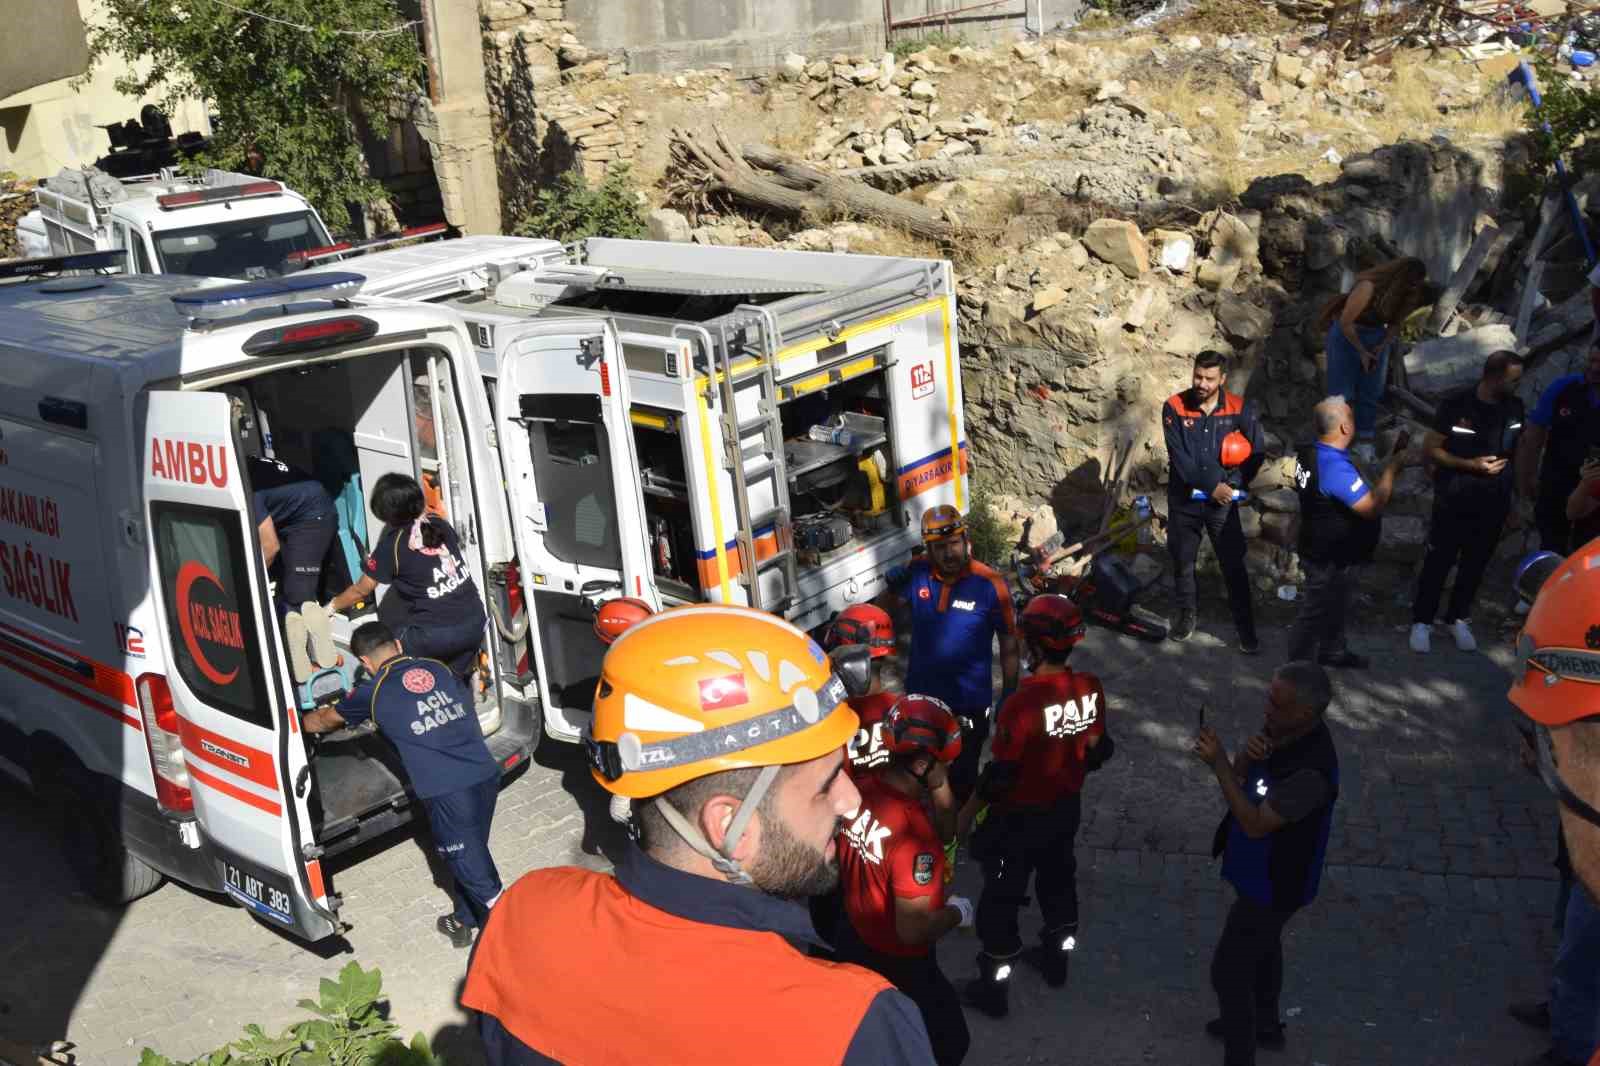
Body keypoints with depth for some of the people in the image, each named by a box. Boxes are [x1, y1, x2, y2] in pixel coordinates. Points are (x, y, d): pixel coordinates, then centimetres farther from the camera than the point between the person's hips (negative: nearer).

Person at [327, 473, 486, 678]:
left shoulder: (392, 545, -10)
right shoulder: (438, 524, 5)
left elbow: (361, 590, 3)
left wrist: (331, 607, 22)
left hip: (437, 634, -6)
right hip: (476, 622, 6)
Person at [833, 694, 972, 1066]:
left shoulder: (859, 790, -12)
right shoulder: (913, 831, -36)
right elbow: (913, 930, -30)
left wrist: (941, 784, -14)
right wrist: (957, 912, -12)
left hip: (853, 939, 7)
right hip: (898, 964, -7)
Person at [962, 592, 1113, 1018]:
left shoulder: (1023, 702, -31)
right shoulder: (1090, 688, -12)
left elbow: (1001, 775, -24)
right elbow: (1096, 750, 1)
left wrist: (967, 813, -8)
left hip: (1021, 817, -6)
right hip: (1067, 807, 6)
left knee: (1001, 898, 11)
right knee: (1059, 880, 27)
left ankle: (994, 988, 24)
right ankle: (1057, 959, 47)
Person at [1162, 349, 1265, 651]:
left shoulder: (1241, 409, -9)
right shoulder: (1174, 407, -11)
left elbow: (1256, 453, -2)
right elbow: (1179, 457, -15)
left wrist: (1232, 485, -8)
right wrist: (1211, 486, -17)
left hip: (1223, 501, -1)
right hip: (1184, 500, 1)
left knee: (1234, 565, 4)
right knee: (1182, 561, 15)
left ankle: (1246, 626, 17)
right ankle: (1187, 614, 36)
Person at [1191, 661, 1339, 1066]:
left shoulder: (1311, 771, -38)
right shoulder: (1281, 728, -13)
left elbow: (1255, 824, -30)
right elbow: (1242, 776, 0)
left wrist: (1219, 763, -34)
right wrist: (1247, 755, -24)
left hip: (1274, 883, -9)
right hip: (1264, 870, 9)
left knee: (1228, 971, 4)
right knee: (1263, 944, 29)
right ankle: (1265, 1024, 53)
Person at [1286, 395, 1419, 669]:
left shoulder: (1310, 454, -2)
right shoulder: (1336, 468, -32)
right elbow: (1373, 507, -29)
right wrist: (1391, 468, -21)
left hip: (1325, 550, 9)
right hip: (1331, 558, -9)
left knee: (1334, 605, 27)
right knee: (1317, 612, 5)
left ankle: (1333, 652, 45)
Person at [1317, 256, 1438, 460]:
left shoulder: (1407, 294, -13)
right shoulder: (1368, 287, -32)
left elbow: (1397, 322, 4)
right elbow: (1345, 322, -24)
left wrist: (1382, 346, -11)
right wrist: (1362, 352, -17)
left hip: (1377, 336, 6)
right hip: (1347, 335, -5)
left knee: (1371, 393, 6)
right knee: (1341, 392, -2)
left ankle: (1365, 441, 14)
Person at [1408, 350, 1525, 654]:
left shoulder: (1515, 407, -1)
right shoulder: (1457, 405, -15)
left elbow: (1517, 452, 11)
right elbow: (1430, 449, -10)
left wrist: (1514, 497, 11)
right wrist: (1471, 464, -20)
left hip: (1494, 502, 4)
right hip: (1454, 500, -4)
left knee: (1476, 563, 13)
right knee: (1439, 560, 4)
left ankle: (1458, 618, 29)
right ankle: (1422, 621, 16)